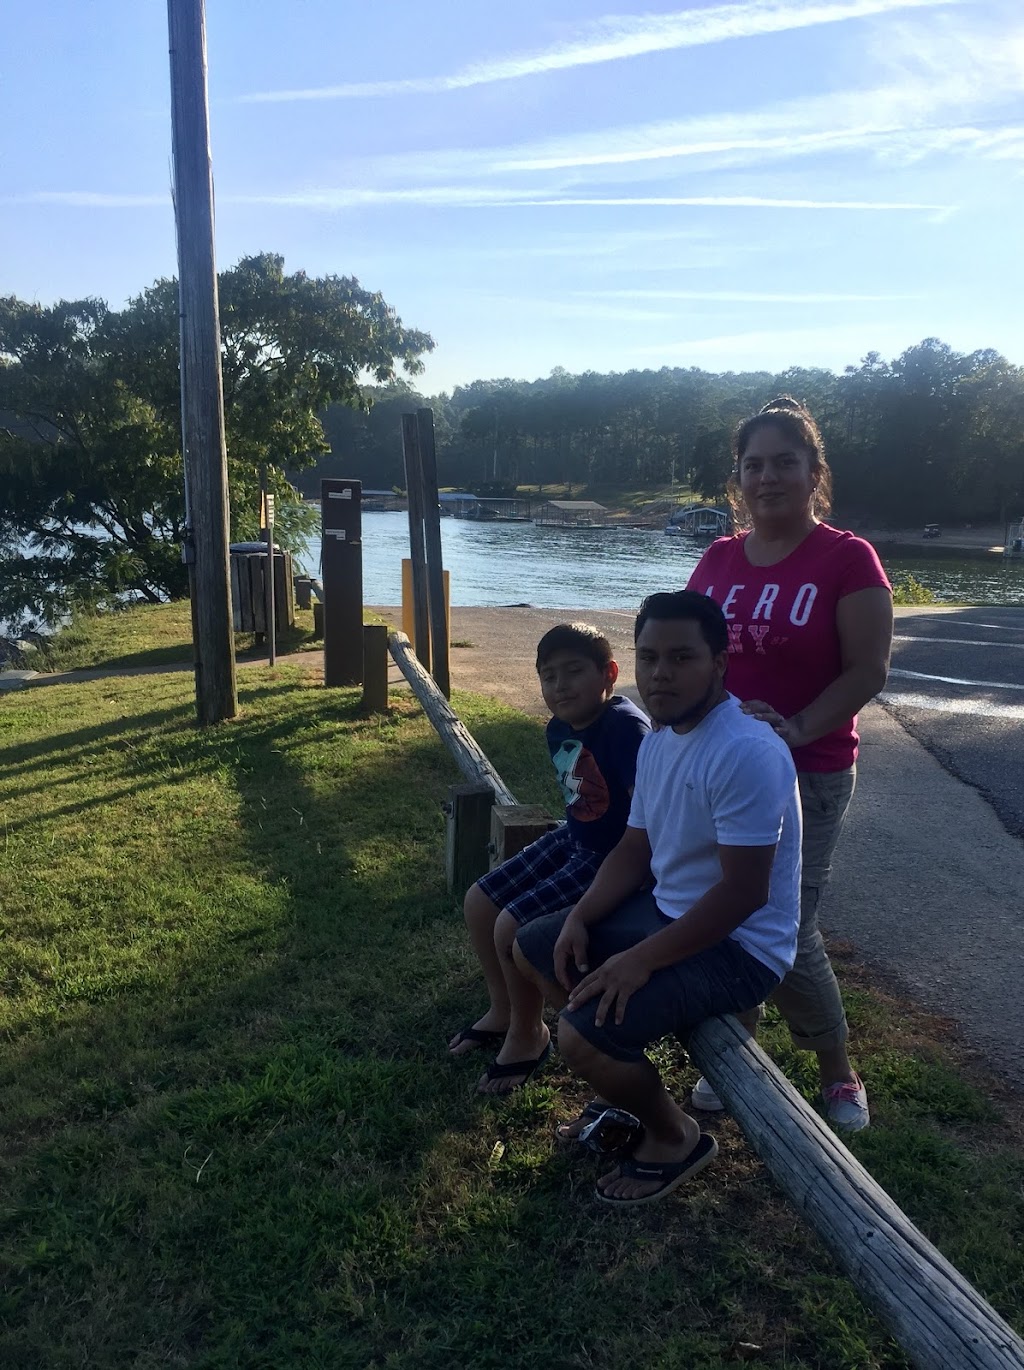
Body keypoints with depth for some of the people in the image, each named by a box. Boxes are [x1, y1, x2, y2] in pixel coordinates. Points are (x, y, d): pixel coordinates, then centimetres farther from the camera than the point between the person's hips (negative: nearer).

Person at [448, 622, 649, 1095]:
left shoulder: (625, 726, -26)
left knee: (512, 928, -17)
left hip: (613, 860, -9)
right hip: (573, 842, 9)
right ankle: (503, 1011, 30)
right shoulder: (559, 728, 1)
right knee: (479, 902, 8)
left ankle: (528, 1036, 11)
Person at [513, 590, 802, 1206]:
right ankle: (635, 1089, 22)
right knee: (533, 948, 13)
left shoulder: (747, 752, -26)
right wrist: (580, 917, -5)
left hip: (739, 945, -10)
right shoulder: (657, 741, 4)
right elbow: (636, 850, 10)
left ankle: (675, 1136, 9)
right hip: (667, 909, 10)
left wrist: (642, 959, -24)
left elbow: (743, 892, -27)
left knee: (583, 1035, -22)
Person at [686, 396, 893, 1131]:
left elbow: (868, 671, -12)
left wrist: (796, 729, -24)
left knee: (787, 932, 0)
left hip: (807, 776, -4)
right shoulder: (718, 559, 6)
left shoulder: (848, 559, -9)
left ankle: (839, 1072, 26)